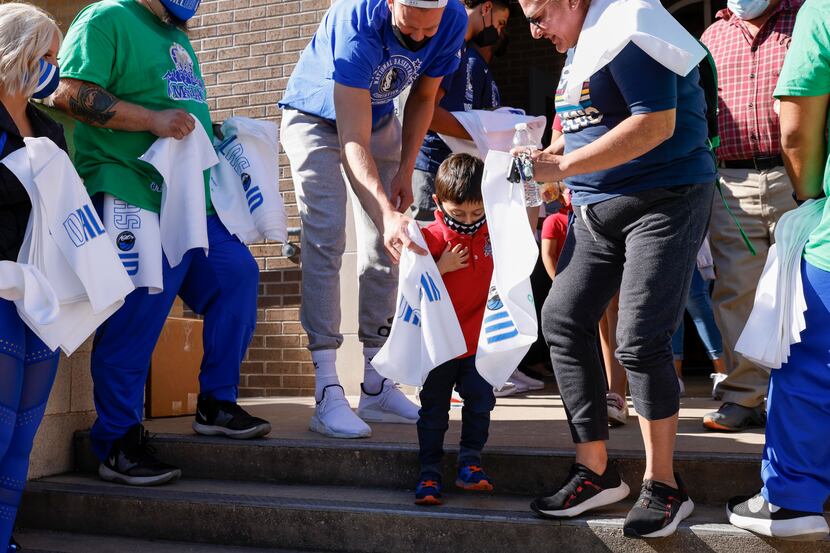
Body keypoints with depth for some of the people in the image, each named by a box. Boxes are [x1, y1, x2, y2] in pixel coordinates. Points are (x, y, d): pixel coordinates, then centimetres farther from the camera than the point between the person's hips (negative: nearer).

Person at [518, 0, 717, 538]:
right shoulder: (577, 48, 15)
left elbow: (657, 124, -24)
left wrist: (563, 166, -22)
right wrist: (542, 167, 6)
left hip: (663, 200, -9)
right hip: (597, 208, 9)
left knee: (640, 341, -12)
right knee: (563, 320, 1)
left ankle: (663, 485, 4)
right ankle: (596, 471, 10)